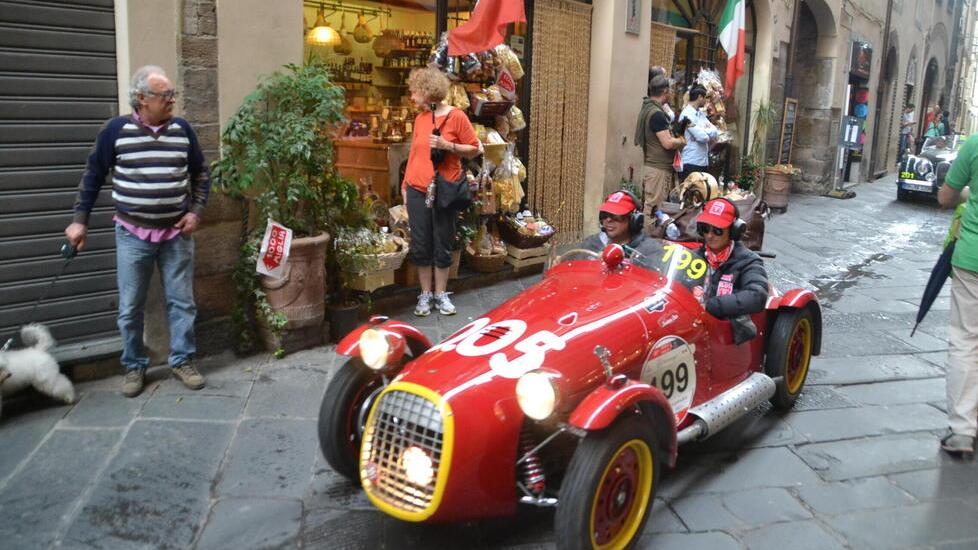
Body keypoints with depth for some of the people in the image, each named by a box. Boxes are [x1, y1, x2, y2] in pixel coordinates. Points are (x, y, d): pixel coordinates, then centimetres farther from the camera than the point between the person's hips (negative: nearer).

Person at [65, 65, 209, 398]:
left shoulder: (182, 130, 2)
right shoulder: (116, 130, -5)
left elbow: (200, 173, 13)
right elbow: (93, 176, 4)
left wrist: (196, 211, 1)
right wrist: (80, 220, 2)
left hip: (176, 233, 2)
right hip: (133, 235, -1)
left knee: (181, 302, 6)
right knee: (130, 307, 6)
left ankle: (182, 361, 20)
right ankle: (134, 367, 22)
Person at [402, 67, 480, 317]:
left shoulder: (456, 116, -5)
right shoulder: (420, 118, 9)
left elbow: (473, 149, -3)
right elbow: (414, 153, 15)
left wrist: (448, 145, -16)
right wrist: (405, 184, 13)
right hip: (417, 191, 4)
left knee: (442, 246, 5)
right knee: (420, 246, 5)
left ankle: (441, 294, 18)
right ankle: (425, 294, 16)